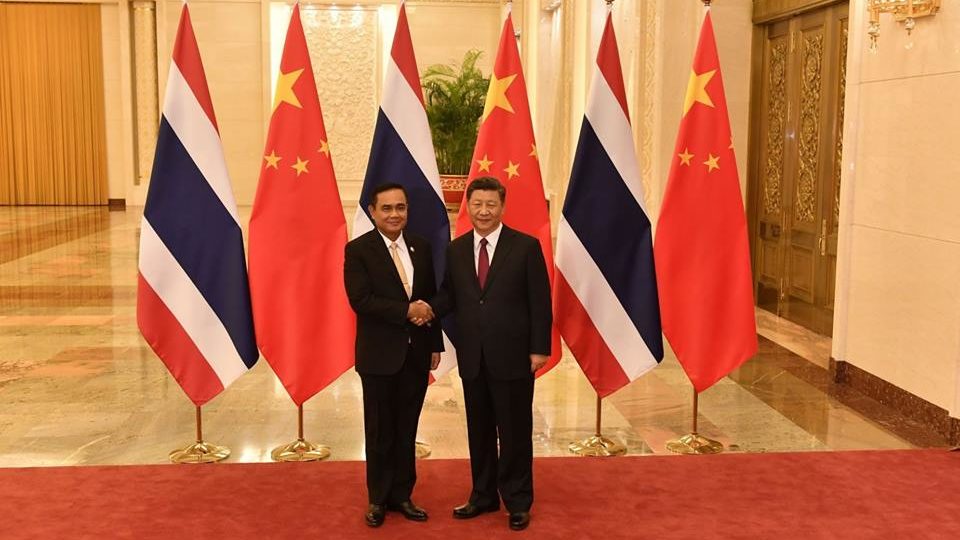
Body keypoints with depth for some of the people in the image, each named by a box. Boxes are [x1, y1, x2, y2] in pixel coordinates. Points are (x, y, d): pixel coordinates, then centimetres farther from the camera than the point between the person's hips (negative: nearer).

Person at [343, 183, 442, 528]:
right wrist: (406, 311, -20)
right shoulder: (358, 250, -7)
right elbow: (360, 300, -17)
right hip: (380, 355, -4)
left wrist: (435, 344, 7)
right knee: (380, 432, 8)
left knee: (407, 430, 12)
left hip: (416, 353, 4)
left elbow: (431, 298, 11)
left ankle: (402, 495, 25)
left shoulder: (421, 247, 8)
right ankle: (378, 499, 23)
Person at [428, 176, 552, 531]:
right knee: (479, 430, 14)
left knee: (515, 431, 6)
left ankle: (518, 502, 20)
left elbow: (540, 302, -6)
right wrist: (428, 308, -13)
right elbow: (450, 295, 9)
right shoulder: (456, 250, 7)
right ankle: (483, 496, 29)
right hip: (472, 357, 4)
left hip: (512, 356, -4)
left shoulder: (526, 246, -5)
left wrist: (539, 348, -10)